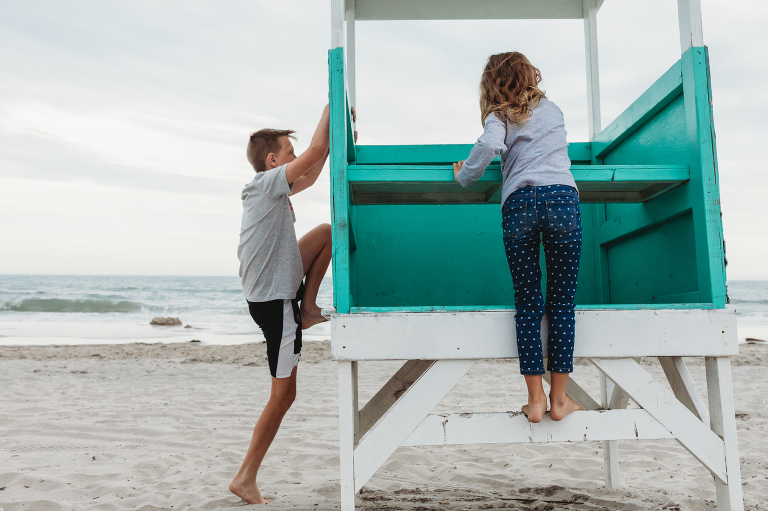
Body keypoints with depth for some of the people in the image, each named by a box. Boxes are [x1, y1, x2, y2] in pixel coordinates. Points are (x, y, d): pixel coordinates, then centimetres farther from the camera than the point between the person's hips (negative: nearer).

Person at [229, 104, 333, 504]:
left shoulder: (269, 189, 13)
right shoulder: (269, 181, -12)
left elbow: (309, 178, 25)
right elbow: (315, 150, -18)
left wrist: (331, 145, 17)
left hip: (279, 288, 9)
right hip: (274, 301, -9)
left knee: (327, 232, 14)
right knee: (283, 394, -1)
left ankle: (308, 309, 12)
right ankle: (246, 478, 10)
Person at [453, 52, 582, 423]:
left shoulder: (500, 117, 14)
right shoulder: (554, 110, 26)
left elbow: (490, 145, -8)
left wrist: (464, 177, 8)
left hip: (519, 201, -1)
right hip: (562, 196, 2)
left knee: (527, 305, 3)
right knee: (561, 302, 4)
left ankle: (535, 399, 6)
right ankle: (559, 398, 9)